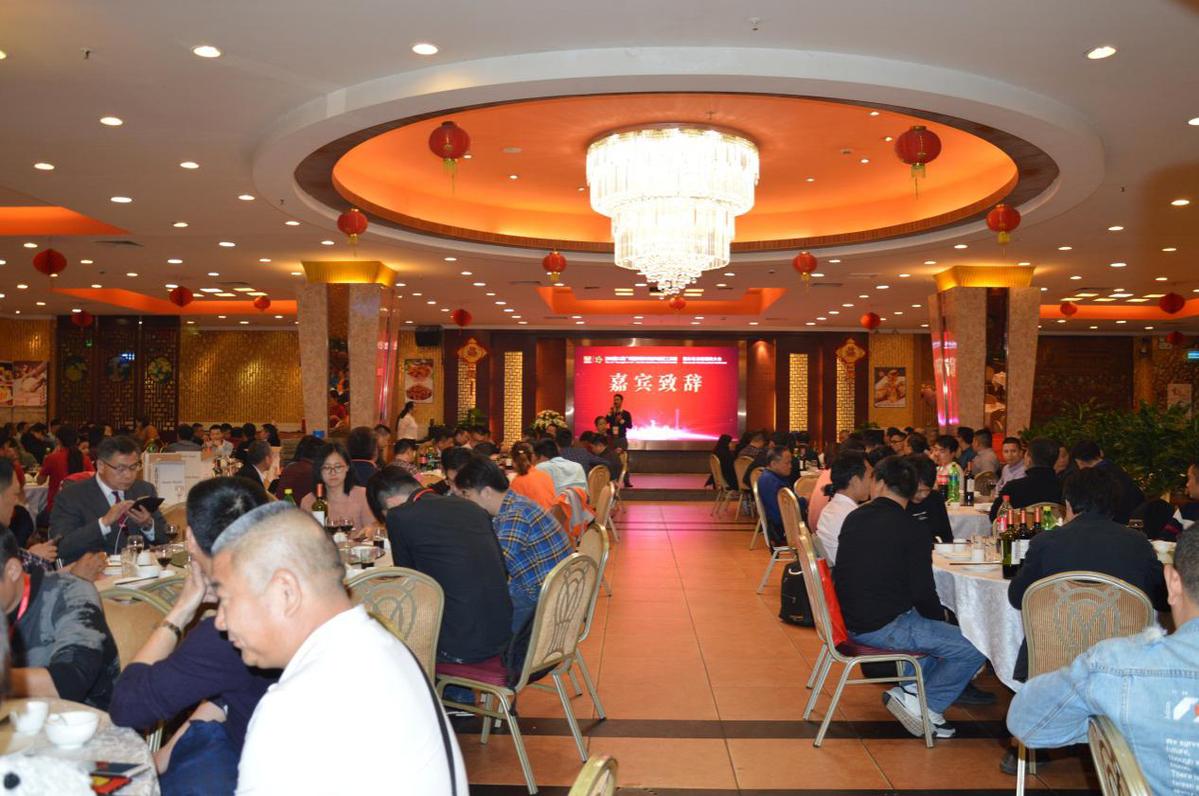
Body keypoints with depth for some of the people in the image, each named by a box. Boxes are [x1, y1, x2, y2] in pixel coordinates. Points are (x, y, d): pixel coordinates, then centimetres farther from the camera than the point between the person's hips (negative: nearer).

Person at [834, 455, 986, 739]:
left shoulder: (854, 518, 7)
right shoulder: (911, 530, -14)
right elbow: (923, 593, -13)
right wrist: (941, 619, 11)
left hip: (852, 620, 8)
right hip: (884, 628, -8)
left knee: (933, 622, 26)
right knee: (975, 649, -5)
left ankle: (910, 689, 16)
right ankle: (922, 705, 0)